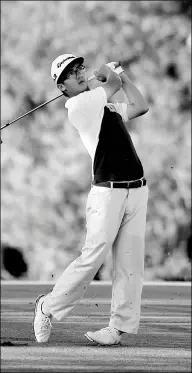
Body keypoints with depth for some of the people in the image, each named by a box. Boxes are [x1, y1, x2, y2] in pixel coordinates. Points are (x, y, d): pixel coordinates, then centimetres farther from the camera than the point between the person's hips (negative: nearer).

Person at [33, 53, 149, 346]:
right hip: (108, 192, -7)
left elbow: (140, 107, 16)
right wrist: (109, 73, 22)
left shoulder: (105, 106, 20)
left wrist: (121, 74, 21)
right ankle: (49, 307, 8)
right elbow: (113, 85, 0)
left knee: (130, 263, 2)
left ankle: (120, 326, 5)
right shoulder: (78, 105, -5)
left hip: (137, 190, 7)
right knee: (92, 258, -9)